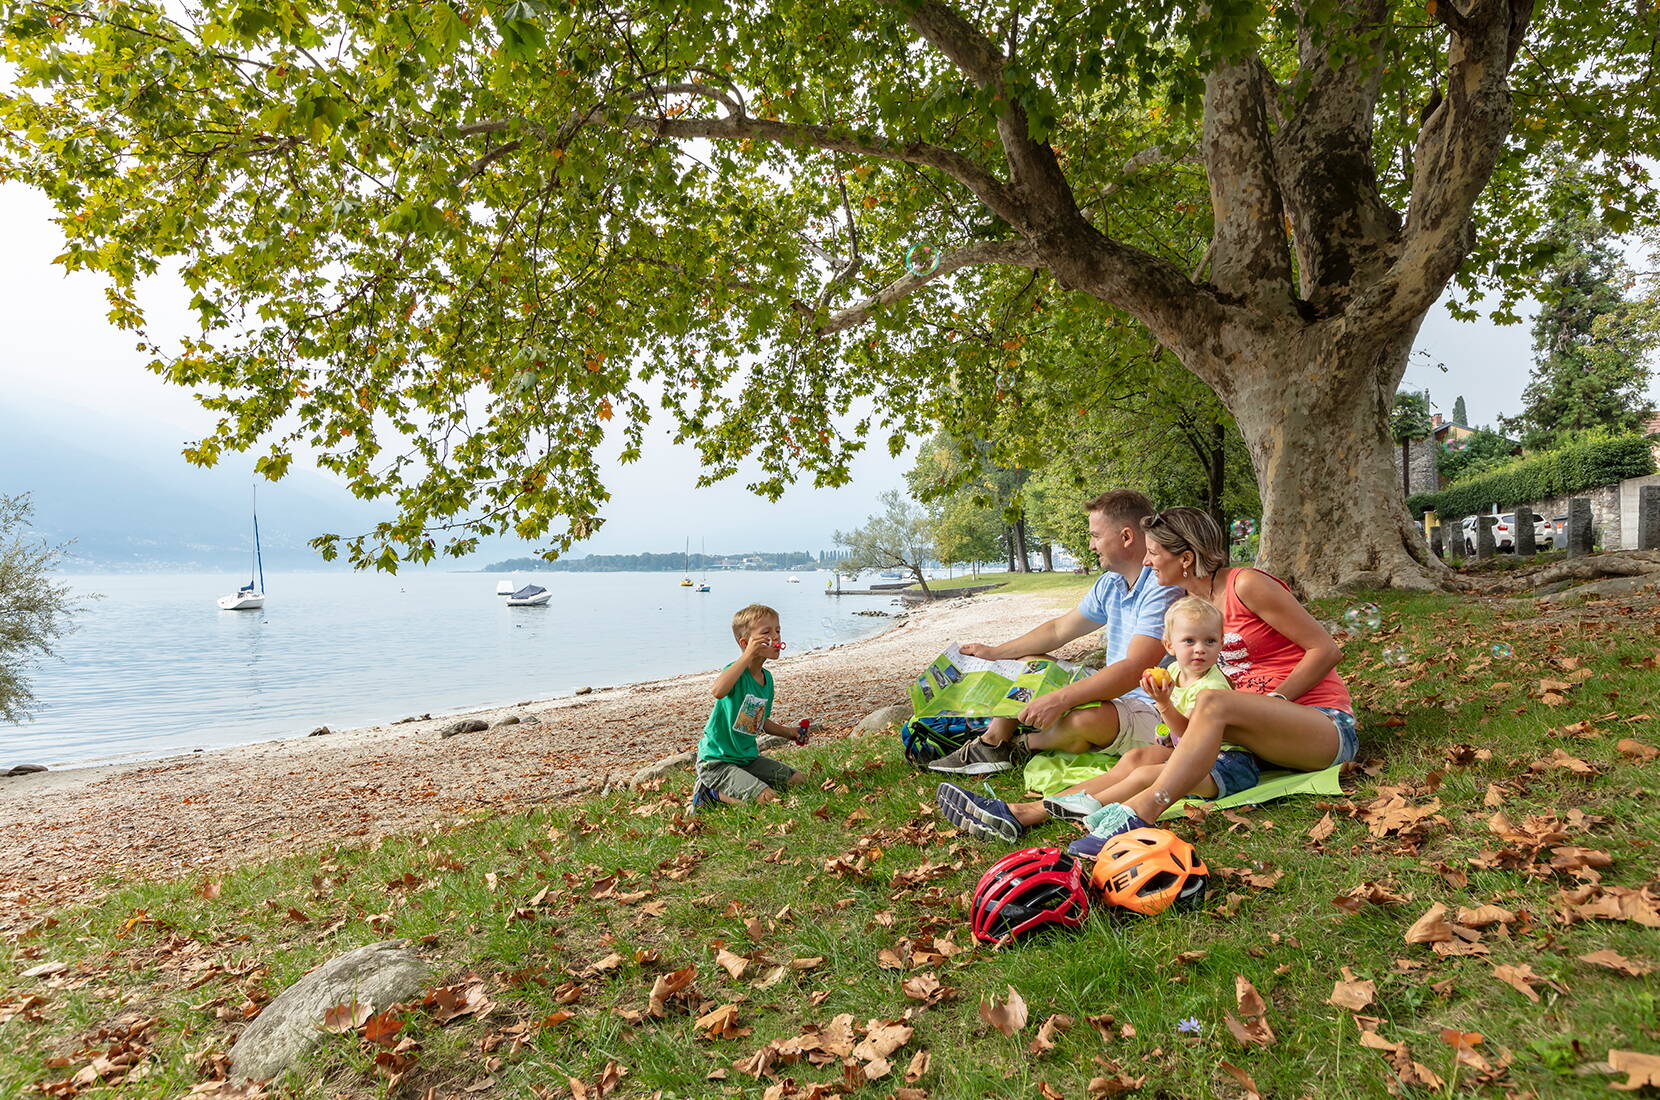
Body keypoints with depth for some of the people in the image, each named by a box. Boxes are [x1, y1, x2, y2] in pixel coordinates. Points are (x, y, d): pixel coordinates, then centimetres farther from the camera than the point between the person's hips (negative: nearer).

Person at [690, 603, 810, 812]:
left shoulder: (767, 678, 7)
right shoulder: (737, 670, -19)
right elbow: (717, 691, -45)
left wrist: (788, 733, 9)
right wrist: (748, 655, -41)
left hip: (748, 757, 9)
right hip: (716, 761, -9)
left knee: (797, 780, 11)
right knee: (766, 798, -22)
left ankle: (726, 786, 14)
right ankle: (710, 793, 0)